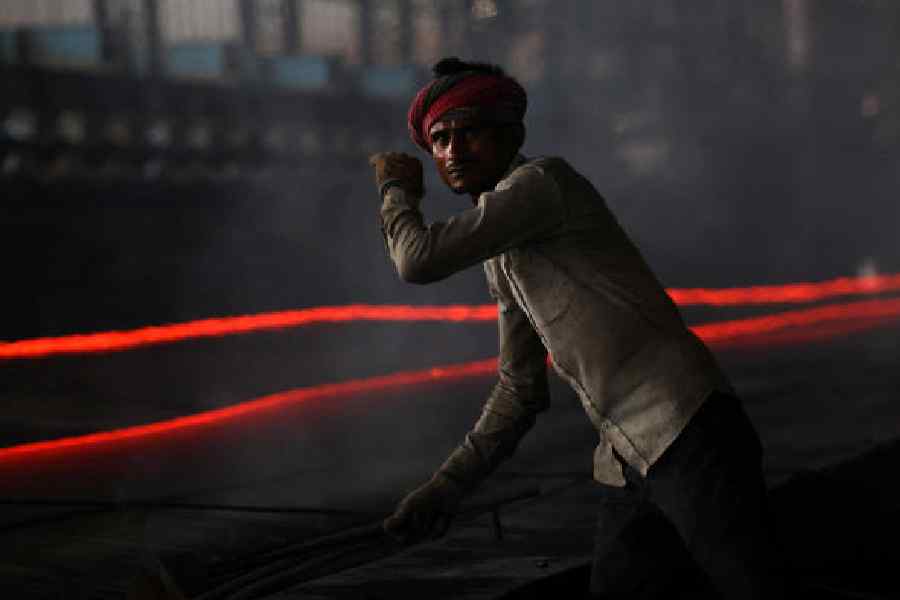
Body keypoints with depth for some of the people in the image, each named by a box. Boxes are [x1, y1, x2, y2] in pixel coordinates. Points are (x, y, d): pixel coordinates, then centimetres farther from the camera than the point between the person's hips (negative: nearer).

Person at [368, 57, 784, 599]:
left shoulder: (543, 182, -7)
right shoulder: (499, 260, 20)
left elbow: (420, 260, -14)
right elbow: (521, 391, 24)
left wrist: (397, 188, 6)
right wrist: (450, 484, 17)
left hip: (686, 434, -9)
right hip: (629, 467, 9)